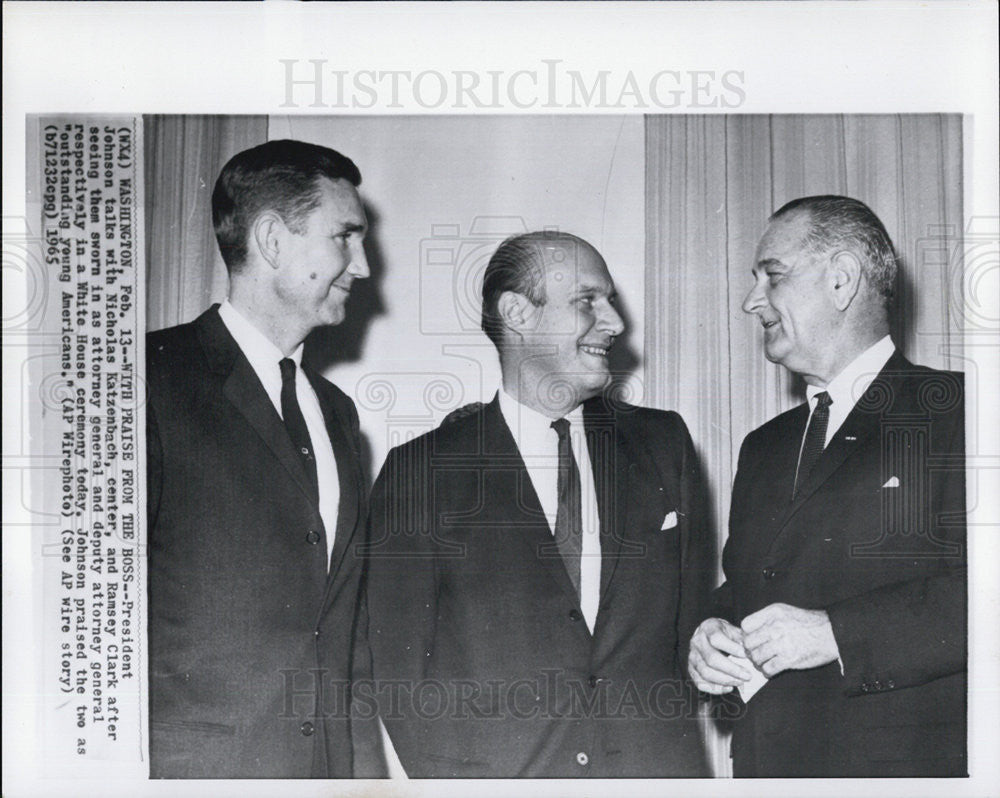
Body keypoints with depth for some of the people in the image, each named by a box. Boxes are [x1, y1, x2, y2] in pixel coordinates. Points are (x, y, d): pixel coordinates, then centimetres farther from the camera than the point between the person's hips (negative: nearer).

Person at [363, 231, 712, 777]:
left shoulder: (663, 443, 9)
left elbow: (695, 612, 11)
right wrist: (455, 778, -11)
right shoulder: (420, 471, -1)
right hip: (491, 771, -2)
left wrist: (664, 739, 1)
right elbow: (400, 665, -2)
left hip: (658, 771, 3)